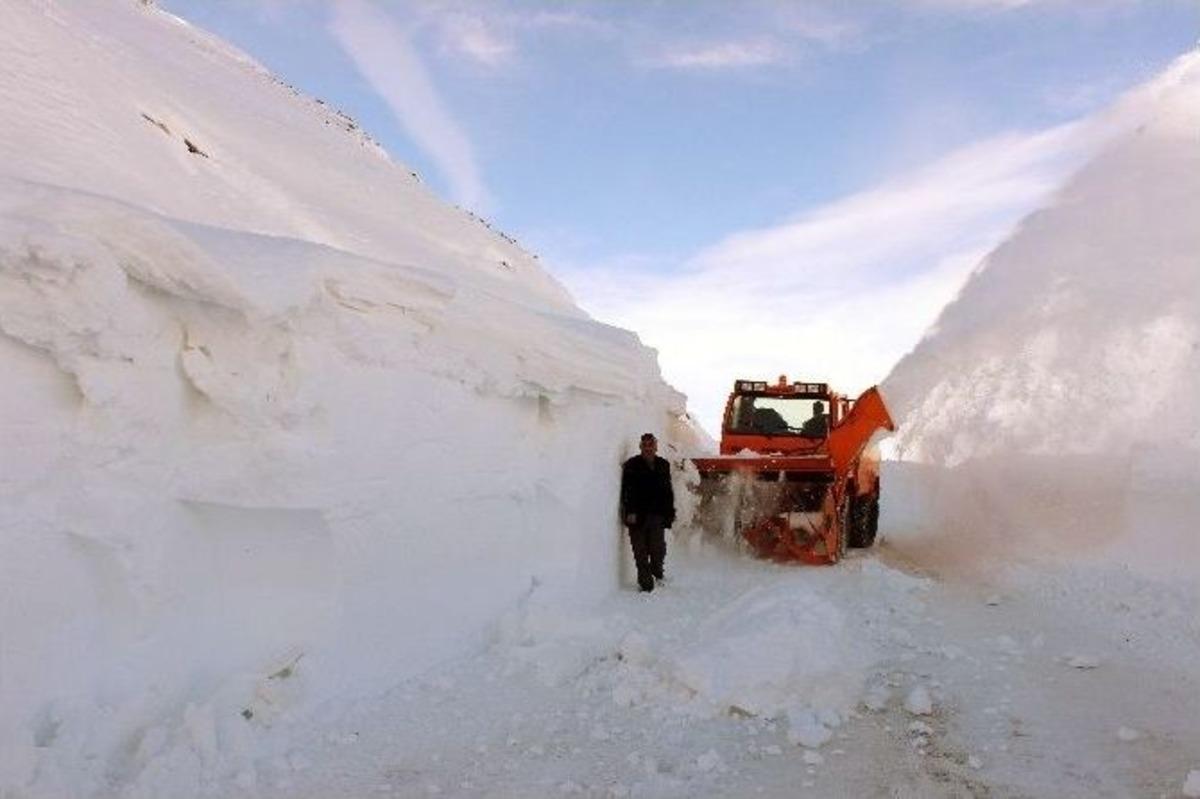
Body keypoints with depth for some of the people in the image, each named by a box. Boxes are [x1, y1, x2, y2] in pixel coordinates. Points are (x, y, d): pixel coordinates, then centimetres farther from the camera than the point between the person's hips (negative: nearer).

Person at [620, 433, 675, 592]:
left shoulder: (663, 465, 11)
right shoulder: (631, 465, -1)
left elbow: (668, 492, 15)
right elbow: (627, 492, -7)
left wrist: (669, 512, 10)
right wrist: (630, 512, -15)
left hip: (657, 515, 3)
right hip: (638, 515, -3)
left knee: (658, 549, 3)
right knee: (641, 552, 1)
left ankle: (657, 572, 30)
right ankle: (645, 581, 11)